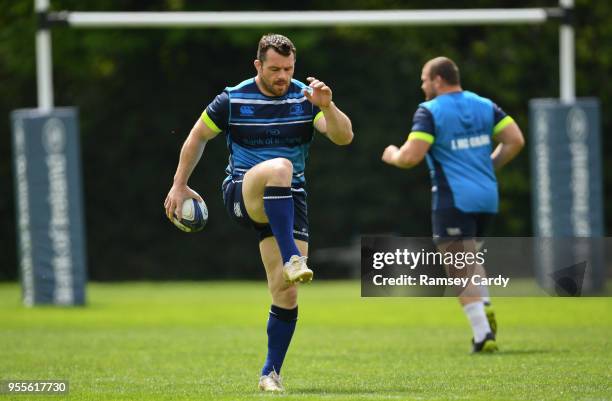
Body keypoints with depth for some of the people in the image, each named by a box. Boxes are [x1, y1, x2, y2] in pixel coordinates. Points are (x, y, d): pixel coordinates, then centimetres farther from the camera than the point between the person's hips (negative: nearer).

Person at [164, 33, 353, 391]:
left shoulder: (306, 98, 1)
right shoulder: (233, 100, -1)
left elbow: (344, 137, -11)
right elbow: (198, 137, 14)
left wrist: (326, 107, -30)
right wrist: (180, 186, 15)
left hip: (288, 200, 3)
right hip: (242, 192, -2)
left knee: (286, 293, -6)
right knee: (280, 167, -39)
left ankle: (271, 372, 10)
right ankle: (292, 259, -47)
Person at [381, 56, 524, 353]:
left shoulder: (429, 111, -8)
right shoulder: (484, 105, 10)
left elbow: (411, 156, -17)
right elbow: (515, 140, 5)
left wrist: (392, 155, 5)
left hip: (453, 200, -7)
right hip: (487, 197, 7)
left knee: (463, 273, -3)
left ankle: (483, 336, -10)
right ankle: (485, 308, 6)